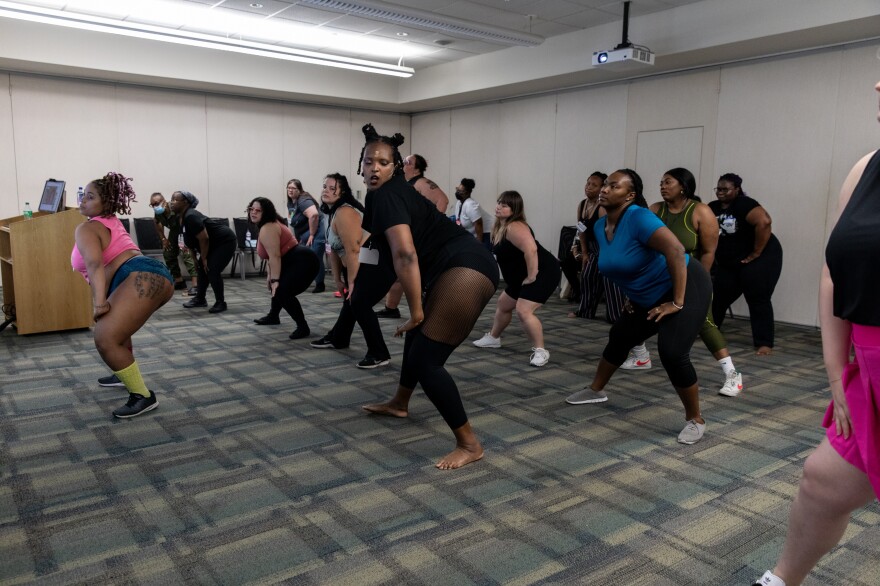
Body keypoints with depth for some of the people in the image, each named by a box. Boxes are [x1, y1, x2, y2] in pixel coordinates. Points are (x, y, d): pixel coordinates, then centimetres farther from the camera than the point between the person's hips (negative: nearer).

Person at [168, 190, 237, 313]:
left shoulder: (190, 217, -25)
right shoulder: (182, 218, 5)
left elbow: (204, 238, -26)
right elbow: (192, 241, 13)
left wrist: (204, 258, -17)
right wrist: (196, 258, 12)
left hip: (225, 241, -10)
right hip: (214, 244, 10)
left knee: (212, 270, -14)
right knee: (202, 268, 13)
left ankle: (220, 303, -5)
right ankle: (200, 299, 25)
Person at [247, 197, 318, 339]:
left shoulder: (267, 229, -16)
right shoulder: (268, 225, 17)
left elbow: (275, 256, -21)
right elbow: (272, 255, 22)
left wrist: (275, 280, -20)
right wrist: (270, 275, 20)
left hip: (303, 262, -12)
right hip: (295, 261, 12)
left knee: (282, 292, -20)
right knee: (275, 287, 24)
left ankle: (303, 327, -13)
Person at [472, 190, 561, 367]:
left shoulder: (514, 227, -23)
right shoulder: (500, 227, 9)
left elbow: (531, 250, -37)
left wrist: (532, 277, -29)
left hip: (543, 273, -11)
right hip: (523, 277, 11)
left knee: (524, 311, -22)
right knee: (503, 304, 21)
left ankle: (540, 351, -12)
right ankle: (493, 338, 41)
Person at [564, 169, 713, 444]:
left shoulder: (638, 217, -25)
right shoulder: (601, 227, 2)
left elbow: (675, 250, -34)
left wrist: (677, 303, -31)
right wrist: (631, 296, 16)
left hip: (687, 286, -9)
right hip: (651, 298, 9)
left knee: (672, 353, -22)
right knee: (619, 337, 19)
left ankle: (696, 420, -1)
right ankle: (596, 390, 42)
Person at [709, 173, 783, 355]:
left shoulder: (744, 204, -17)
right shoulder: (713, 208, 3)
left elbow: (764, 222, -32)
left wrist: (756, 253, -26)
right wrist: (717, 254, 7)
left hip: (759, 260, -7)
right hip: (729, 264, 7)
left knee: (758, 301, -7)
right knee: (718, 298, 11)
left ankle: (764, 343, -2)